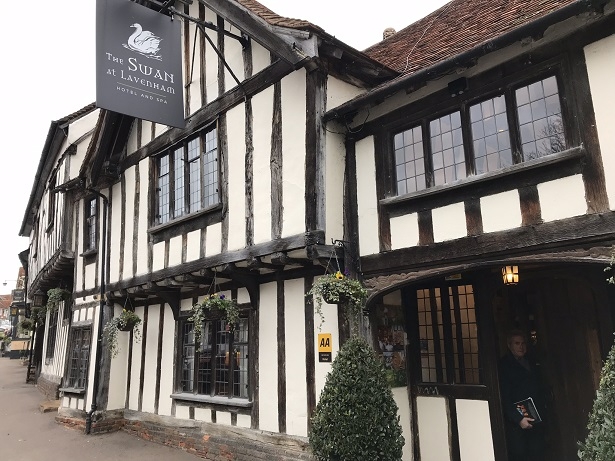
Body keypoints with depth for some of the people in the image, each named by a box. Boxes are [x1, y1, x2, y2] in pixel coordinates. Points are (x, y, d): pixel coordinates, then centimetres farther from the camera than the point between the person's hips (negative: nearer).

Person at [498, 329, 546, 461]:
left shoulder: (530, 364, 17)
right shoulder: (503, 365, -7)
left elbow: (539, 390, 19)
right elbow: (504, 398, -11)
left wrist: (541, 414, 9)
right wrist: (518, 419, -17)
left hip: (536, 420, 6)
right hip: (516, 423, -6)